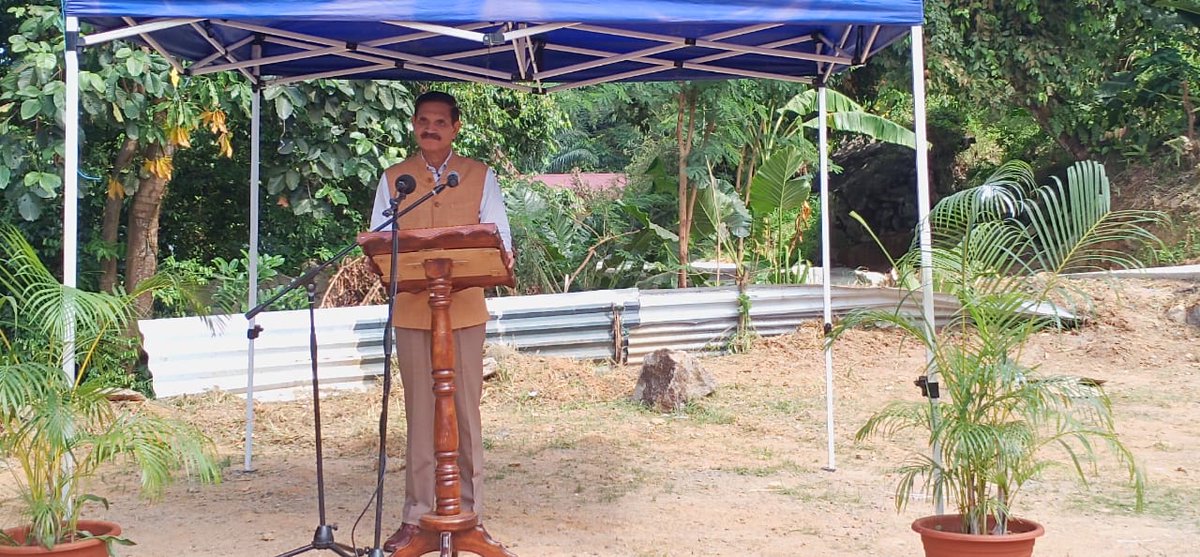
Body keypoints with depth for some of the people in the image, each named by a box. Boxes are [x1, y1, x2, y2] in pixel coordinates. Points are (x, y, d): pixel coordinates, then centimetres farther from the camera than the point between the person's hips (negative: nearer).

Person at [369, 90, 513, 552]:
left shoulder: (480, 176, 7)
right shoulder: (394, 178, 11)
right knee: (419, 413, 5)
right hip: (411, 310, 1)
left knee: (465, 412, 2)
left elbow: (499, 239, 3)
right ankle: (417, 515, 11)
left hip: (465, 310, -1)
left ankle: (469, 514, 10)